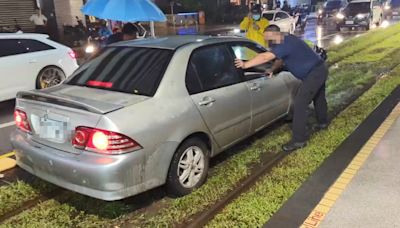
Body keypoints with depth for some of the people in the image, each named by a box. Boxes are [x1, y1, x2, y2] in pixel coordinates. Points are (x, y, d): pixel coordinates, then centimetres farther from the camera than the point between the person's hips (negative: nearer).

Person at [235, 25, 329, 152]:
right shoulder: (287, 40, 5)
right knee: (318, 98, 29)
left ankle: (299, 140, -8)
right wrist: (272, 70, 1)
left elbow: (265, 57, -35)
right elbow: (282, 58, 16)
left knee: (299, 105, -12)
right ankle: (323, 122, 53)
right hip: (319, 70, 11)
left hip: (313, 74, -11)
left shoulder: (286, 44, -28)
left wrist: (245, 65, -33)